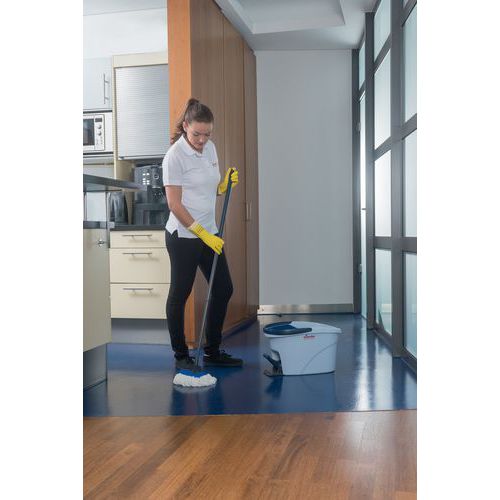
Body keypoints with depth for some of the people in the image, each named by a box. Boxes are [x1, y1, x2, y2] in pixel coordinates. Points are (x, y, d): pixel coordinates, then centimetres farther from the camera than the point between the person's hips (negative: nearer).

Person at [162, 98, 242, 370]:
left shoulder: (210, 148, 8)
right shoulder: (175, 155, -14)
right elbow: (174, 204, -16)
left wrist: (227, 184, -4)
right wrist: (201, 233, -19)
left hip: (209, 233, 8)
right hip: (183, 236, -8)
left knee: (224, 289, 9)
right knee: (180, 294, 3)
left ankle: (212, 351, 22)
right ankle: (181, 355, 17)